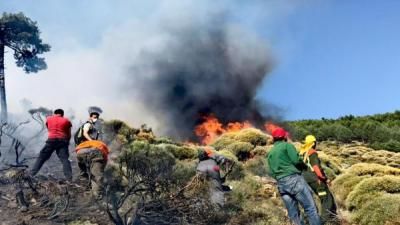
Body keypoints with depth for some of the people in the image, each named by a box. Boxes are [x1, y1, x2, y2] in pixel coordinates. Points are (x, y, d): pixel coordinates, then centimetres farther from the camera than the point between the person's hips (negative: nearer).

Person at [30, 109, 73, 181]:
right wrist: (66, 142, 24)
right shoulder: (66, 121, 11)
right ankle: (69, 178, -15)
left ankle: (31, 174, 5)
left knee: (41, 157, 8)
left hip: (51, 140, 0)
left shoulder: (48, 119, 15)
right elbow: (69, 135, 11)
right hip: (62, 140, 0)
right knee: (64, 159, -5)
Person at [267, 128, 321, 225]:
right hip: (294, 179, -6)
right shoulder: (287, 145, 2)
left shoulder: (270, 153, 19)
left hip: (281, 185, 6)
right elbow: (296, 161, -9)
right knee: (310, 208, -3)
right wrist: (304, 165, 9)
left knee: (293, 215, 7)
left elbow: (271, 172, 16)